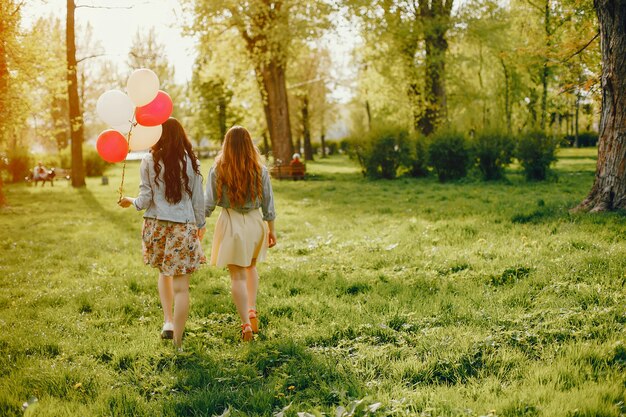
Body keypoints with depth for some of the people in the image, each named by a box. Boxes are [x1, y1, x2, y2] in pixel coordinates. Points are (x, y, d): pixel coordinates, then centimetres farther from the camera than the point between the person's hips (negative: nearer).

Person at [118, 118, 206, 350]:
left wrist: (130, 202, 19)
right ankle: (177, 341, 5)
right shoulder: (191, 162, -2)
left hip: (156, 224, 1)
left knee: (164, 273, 26)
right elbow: (198, 198, 2)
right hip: (183, 226, -1)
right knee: (181, 285, 2)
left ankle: (168, 321, 12)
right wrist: (201, 224, 14)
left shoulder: (149, 162, -3)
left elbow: (145, 200, -3)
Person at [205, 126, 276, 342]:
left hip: (230, 224, -2)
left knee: (237, 276, 5)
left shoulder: (217, 170, -9)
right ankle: (252, 311, 20)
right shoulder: (260, 170, -4)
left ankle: (246, 324, 1)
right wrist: (271, 230, 11)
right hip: (255, 222, 2)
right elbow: (268, 204, 1)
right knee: (251, 267, 26)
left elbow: (209, 203, -5)